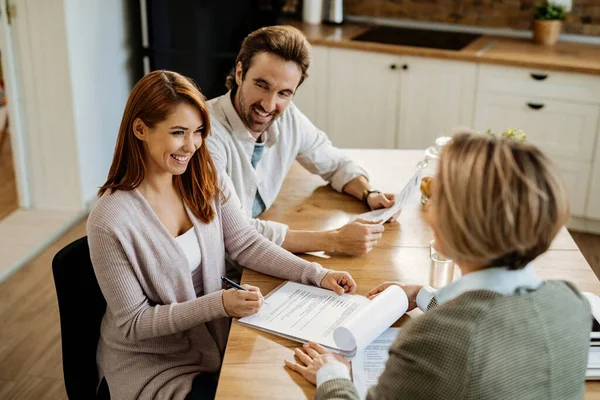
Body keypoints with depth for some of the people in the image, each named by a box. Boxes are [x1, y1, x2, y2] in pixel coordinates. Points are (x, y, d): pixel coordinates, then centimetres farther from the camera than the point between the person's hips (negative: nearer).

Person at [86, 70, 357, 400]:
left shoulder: (205, 181, -6)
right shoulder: (110, 221, -24)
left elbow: (246, 244, -2)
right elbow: (133, 323, -18)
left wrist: (316, 274, -14)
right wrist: (219, 304, -27)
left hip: (213, 339, 5)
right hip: (150, 365, -5)